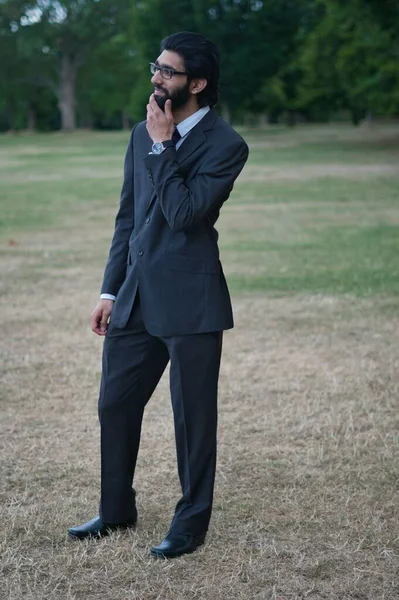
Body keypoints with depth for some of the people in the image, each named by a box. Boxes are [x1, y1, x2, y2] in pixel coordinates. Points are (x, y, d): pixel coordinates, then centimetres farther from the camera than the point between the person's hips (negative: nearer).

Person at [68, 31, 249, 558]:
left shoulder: (225, 145, -11)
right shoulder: (143, 134, 10)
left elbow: (183, 212, -22)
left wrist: (162, 146, -17)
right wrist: (111, 290, 13)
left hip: (190, 303, -7)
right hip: (136, 298, 7)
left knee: (193, 416, 5)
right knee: (115, 405, 15)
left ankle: (191, 523, 20)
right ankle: (116, 510, 32)